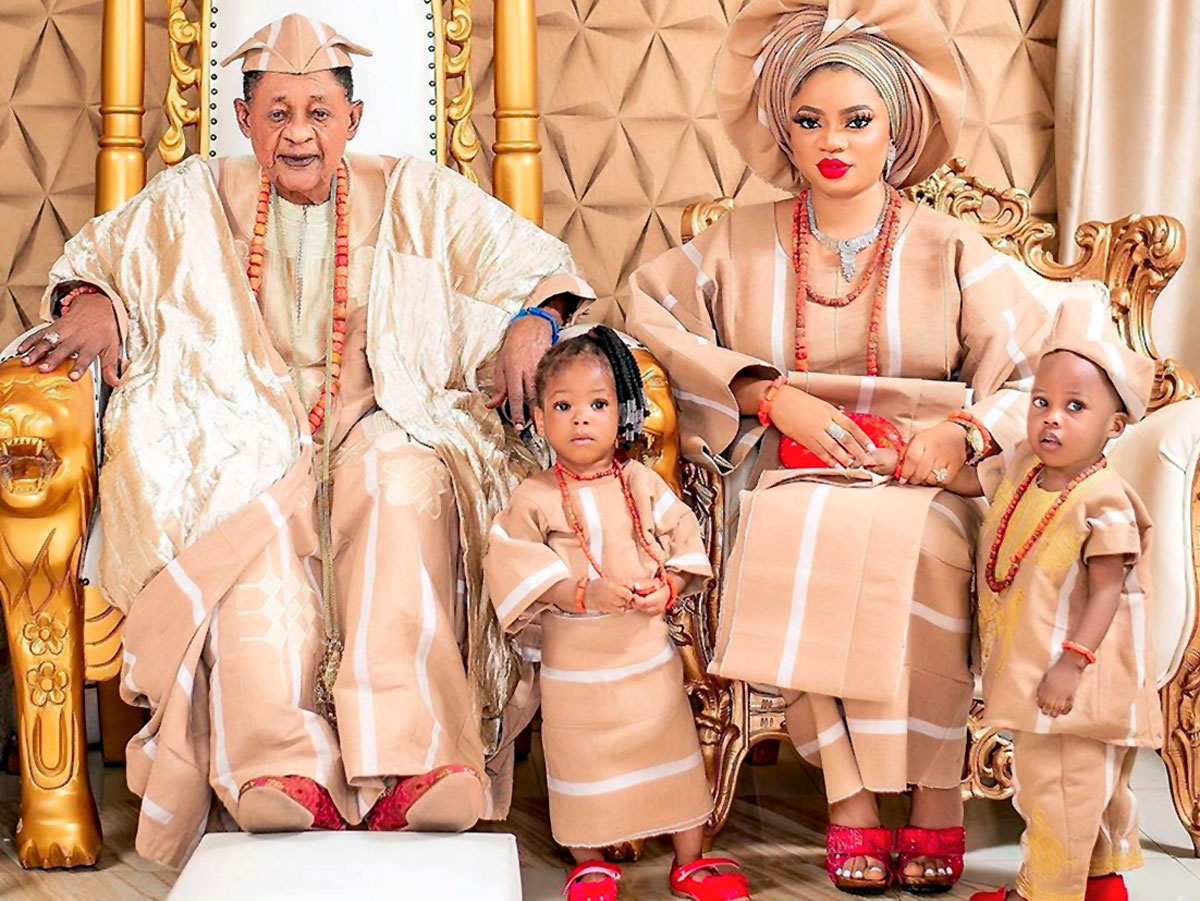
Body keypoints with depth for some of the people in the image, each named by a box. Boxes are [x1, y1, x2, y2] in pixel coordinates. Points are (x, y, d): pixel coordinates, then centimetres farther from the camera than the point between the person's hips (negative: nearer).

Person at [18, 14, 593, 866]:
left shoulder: (414, 197, 13)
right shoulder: (199, 200, 16)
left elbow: (534, 261, 14)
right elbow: (97, 252, 24)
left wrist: (531, 322, -9)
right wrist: (94, 301, 0)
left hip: (384, 426, 0)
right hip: (248, 436, 1)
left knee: (402, 487, -38)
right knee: (256, 535, -36)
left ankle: (406, 762, -50)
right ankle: (284, 769, -51)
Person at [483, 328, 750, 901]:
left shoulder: (643, 484, 0)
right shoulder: (534, 498, -6)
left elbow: (684, 542, 5)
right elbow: (513, 564, -12)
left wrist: (667, 588, -15)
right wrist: (584, 592, -22)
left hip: (649, 654, 2)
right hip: (574, 658, -2)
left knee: (672, 751, 9)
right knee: (582, 763, 8)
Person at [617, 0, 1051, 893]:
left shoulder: (950, 250, 10)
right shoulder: (740, 244, 13)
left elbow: (1038, 378, 5)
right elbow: (645, 311, 2)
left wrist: (965, 432, -17)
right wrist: (773, 395, -8)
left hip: (916, 487, -1)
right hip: (786, 483, 1)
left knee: (914, 549, -36)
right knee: (800, 543, -35)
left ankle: (936, 799, -26)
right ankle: (851, 799, -27)